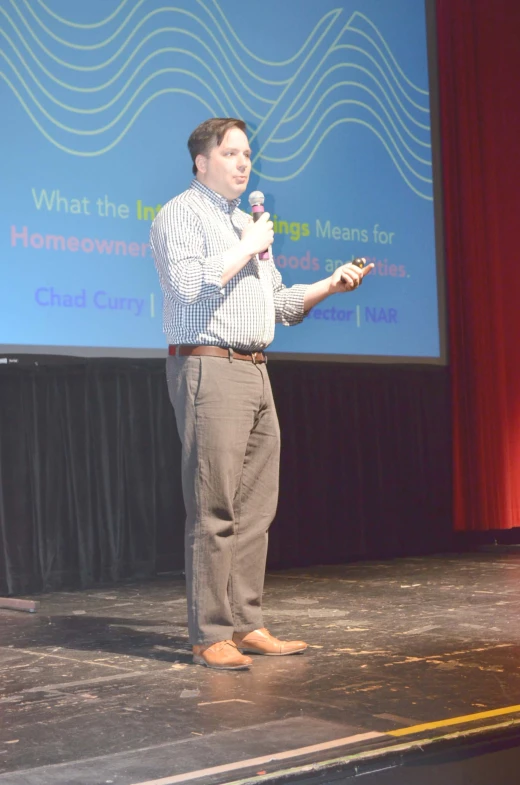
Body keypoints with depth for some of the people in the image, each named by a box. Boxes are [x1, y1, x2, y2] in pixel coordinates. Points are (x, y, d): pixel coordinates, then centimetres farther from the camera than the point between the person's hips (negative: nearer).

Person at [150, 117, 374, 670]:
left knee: (255, 508, 6)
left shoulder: (246, 224, 25)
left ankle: (245, 626, 11)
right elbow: (188, 284, -18)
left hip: (255, 373, 9)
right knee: (213, 510, -9)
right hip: (209, 369, -8)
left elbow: (281, 304, 26)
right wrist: (247, 249, -8)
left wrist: (332, 284, 11)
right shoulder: (181, 215, -1)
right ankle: (209, 635, -5)